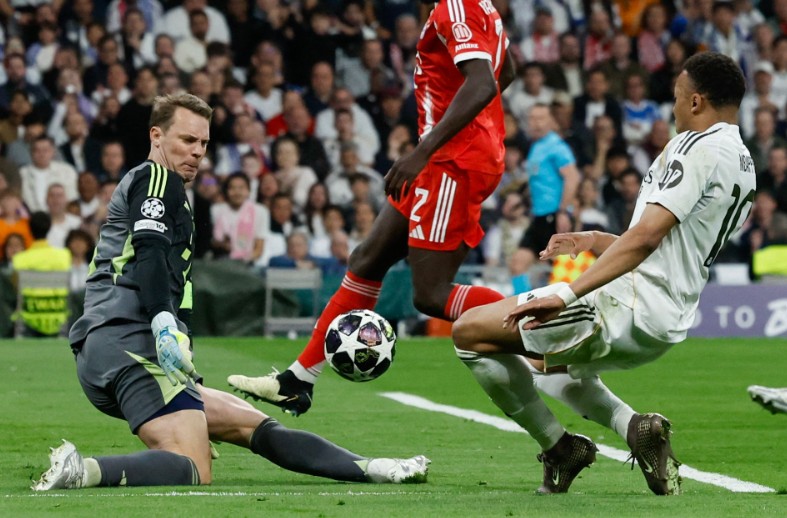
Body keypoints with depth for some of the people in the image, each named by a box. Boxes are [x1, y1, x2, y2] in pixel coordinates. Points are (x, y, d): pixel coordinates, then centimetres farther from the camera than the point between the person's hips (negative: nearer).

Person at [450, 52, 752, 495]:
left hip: (631, 306, -10)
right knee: (540, 358, 34)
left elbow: (645, 237, -26)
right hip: (671, 326, 10)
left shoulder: (696, 147, -15)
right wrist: (595, 241, 25)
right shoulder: (743, 164, 14)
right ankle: (633, 424, 10)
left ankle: (558, 447, 2)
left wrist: (566, 294, -29)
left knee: (469, 333, -4)